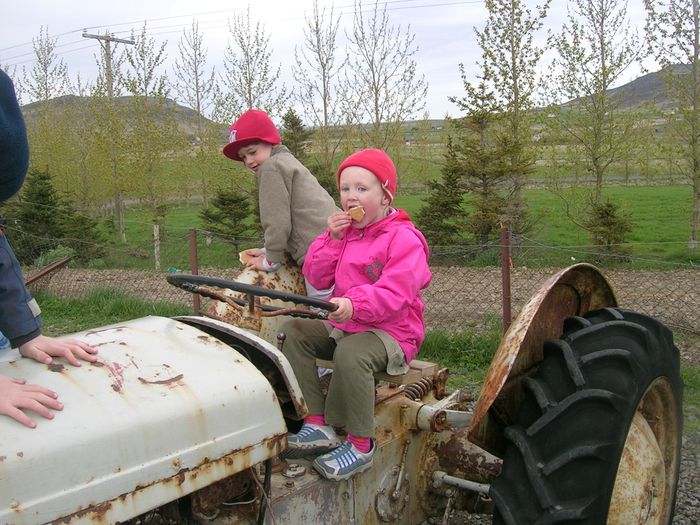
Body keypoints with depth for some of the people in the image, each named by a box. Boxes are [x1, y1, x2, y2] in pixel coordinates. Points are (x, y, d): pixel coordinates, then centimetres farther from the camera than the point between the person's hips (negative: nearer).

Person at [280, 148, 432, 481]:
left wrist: (354, 304, -42)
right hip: (342, 326, 8)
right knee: (294, 331, -9)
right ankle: (316, 425, -14)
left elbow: (394, 294, -25)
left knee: (351, 353, -37)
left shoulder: (403, 238, -12)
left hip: (390, 331, -8)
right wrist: (333, 239, -8)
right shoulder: (343, 230, 12)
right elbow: (317, 278, 5)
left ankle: (360, 444, -20)